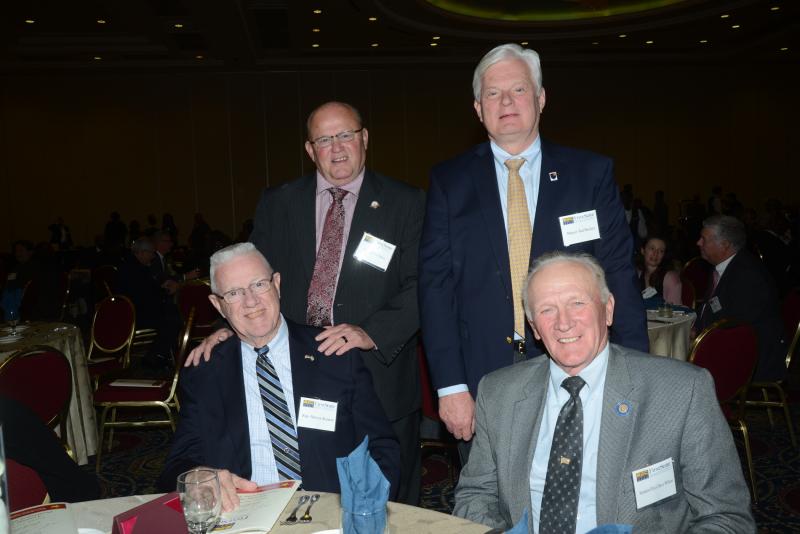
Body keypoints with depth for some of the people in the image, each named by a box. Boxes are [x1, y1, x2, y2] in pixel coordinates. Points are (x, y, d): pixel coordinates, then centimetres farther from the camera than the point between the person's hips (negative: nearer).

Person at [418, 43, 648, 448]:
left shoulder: (591, 173, 3)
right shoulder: (449, 181, 2)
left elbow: (619, 277, 2)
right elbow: (436, 286, -2)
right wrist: (450, 386, -8)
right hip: (481, 384, 0)